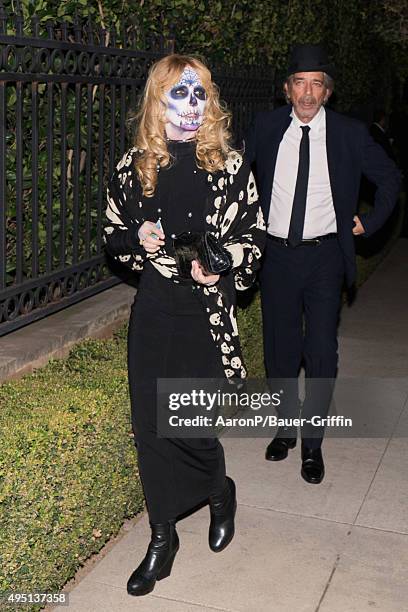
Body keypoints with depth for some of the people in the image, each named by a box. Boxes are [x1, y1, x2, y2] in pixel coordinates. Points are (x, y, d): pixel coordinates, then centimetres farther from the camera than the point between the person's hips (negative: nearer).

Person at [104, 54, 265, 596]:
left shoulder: (229, 165, -3)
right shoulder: (133, 167, 2)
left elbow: (255, 235, 4)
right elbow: (112, 236, 12)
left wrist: (224, 263, -14)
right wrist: (137, 241, -10)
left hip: (207, 312, -2)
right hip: (153, 313, 3)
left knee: (187, 426, -2)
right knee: (150, 425, 5)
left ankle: (221, 494, 34)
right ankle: (162, 539, 24)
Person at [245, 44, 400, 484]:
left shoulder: (349, 133, -2)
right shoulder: (265, 127, 1)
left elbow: (390, 178, 12)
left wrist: (370, 222, 6)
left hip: (325, 255, -1)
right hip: (277, 254, 2)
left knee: (321, 353, -2)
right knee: (280, 349, 10)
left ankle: (312, 442, 14)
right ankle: (287, 425, 30)